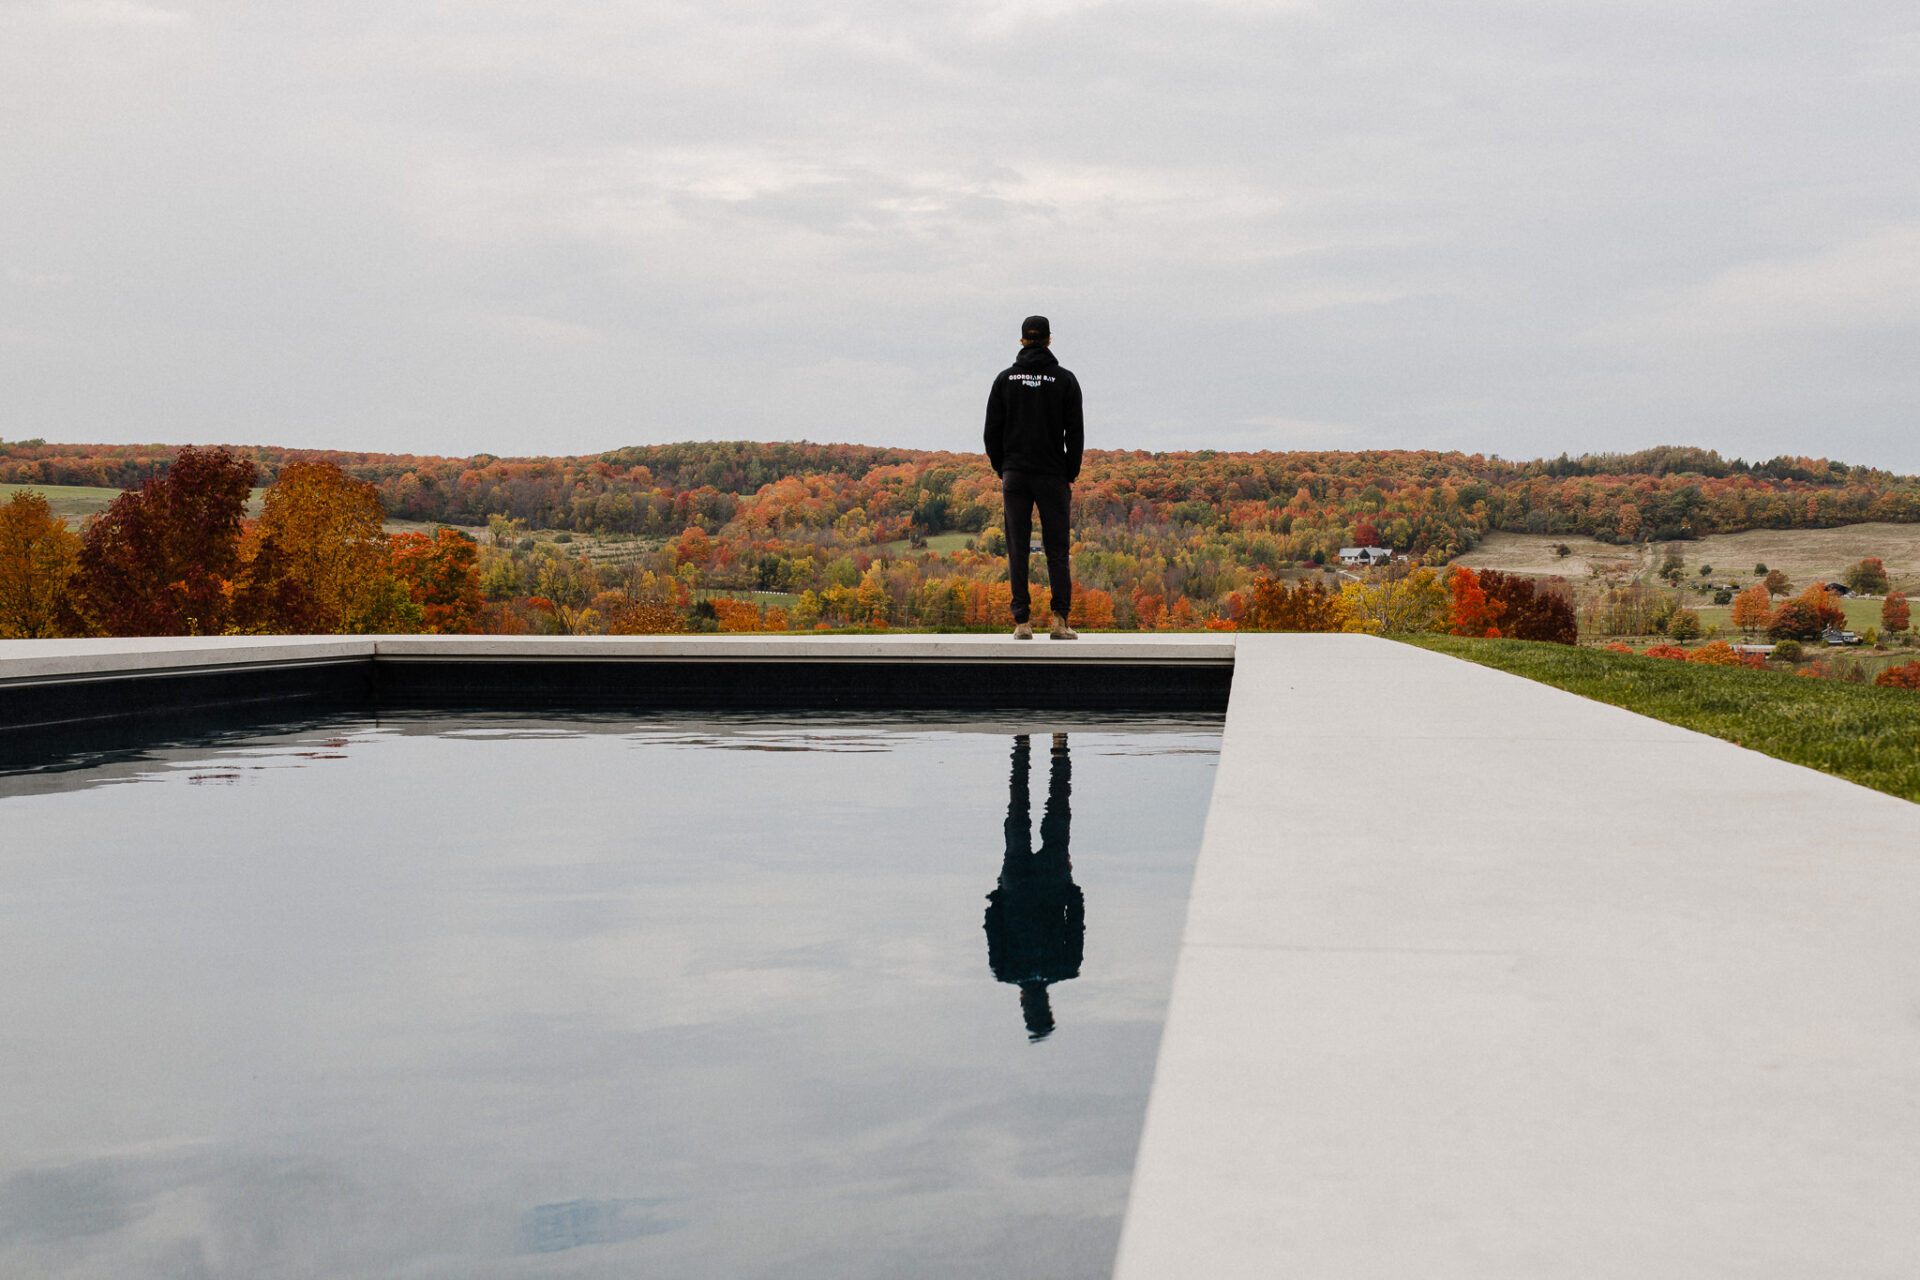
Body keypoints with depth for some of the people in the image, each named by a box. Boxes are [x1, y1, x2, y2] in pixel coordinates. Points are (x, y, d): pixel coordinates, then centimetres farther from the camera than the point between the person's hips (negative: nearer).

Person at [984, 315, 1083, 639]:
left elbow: (992, 430, 2)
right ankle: (1060, 620, -7)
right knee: (1057, 550, 4)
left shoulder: (1005, 378, 2)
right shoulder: (1065, 380, -1)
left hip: (1015, 475, 1)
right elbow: (1075, 432, -2)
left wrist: (1001, 470, 12)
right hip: (1053, 476, -1)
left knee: (1018, 551, 4)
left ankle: (1022, 622, -1)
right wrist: (1070, 475, 7)